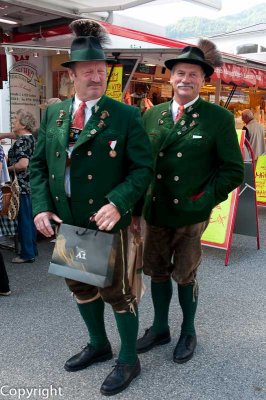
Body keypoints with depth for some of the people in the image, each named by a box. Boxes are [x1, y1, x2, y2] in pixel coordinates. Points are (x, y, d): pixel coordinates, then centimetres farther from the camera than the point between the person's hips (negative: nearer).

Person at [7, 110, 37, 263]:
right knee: (30, 218, 15)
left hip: (22, 185, -9)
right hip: (32, 184, 9)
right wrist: (9, 159, 15)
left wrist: (8, 168, -10)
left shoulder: (21, 140, -16)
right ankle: (32, 249, 23)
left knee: (24, 219, -2)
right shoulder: (31, 138, 11)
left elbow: (23, 164, -26)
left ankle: (27, 254, 6)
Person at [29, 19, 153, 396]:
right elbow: (38, 164, 7)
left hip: (108, 222, -5)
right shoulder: (52, 114, 6)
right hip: (65, 221, 5)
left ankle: (128, 359, 29)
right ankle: (99, 345, 44)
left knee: (117, 291, 8)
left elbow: (143, 167, -10)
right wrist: (42, 207, -6)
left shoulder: (126, 115, -7)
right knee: (81, 286, 20)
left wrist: (118, 203, -25)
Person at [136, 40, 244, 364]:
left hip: (191, 215, -4)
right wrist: (141, 197, -1)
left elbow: (233, 170, -6)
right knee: (157, 273, 16)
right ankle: (160, 328, 38)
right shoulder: (152, 115, 4)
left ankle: (188, 333, 34)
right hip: (155, 211, 4)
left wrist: (205, 199, -13)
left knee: (185, 275, 10)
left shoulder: (219, 118, -7)